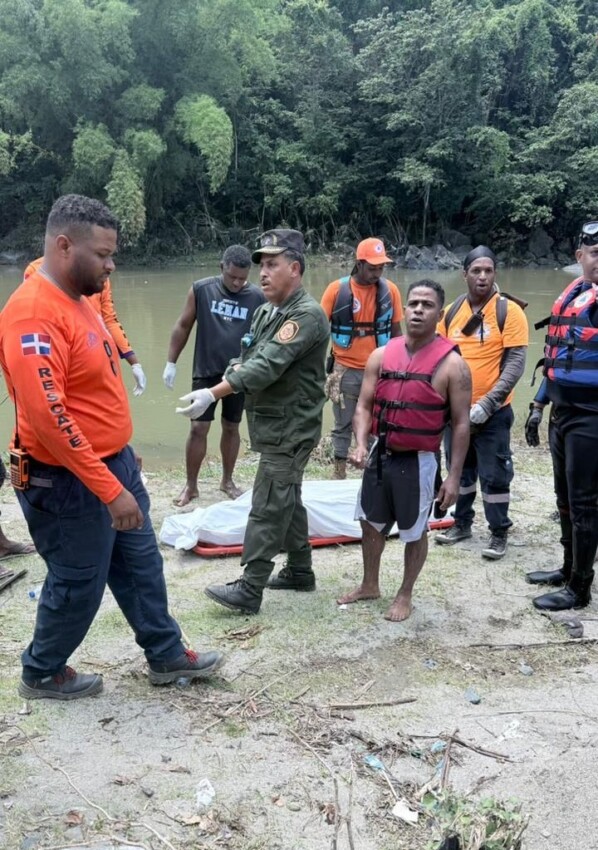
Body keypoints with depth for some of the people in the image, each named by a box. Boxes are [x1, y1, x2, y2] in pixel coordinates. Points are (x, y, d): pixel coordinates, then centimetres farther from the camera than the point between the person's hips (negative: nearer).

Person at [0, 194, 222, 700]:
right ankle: (42, 674, 31)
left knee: (141, 563, 19)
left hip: (113, 463, 10)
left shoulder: (77, 300, 8)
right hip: (70, 482, -9)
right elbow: (47, 417, -30)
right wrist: (110, 490, -28)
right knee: (79, 585, 8)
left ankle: (167, 656, 35)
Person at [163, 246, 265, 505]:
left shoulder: (257, 297, -6)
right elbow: (183, 326, 1)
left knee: (231, 428, 14)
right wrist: (171, 362, 1)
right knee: (198, 428, 0)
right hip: (206, 372, -1)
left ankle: (227, 480, 30)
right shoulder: (201, 289, -7)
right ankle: (191, 485, 14)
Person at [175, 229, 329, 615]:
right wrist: (233, 372, -10)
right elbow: (249, 358, 15)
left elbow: (268, 365, -28)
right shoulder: (266, 311, 12)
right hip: (272, 424, 9)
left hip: (291, 428, -9)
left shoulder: (307, 314, -19)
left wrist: (214, 394, -33)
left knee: (268, 506, -7)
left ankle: (249, 589, -2)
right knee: (287, 499, 17)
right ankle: (300, 570, 29)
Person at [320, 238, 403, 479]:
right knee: (343, 426, 8)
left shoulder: (390, 290, -1)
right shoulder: (337, 289, -7)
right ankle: (339, 476, 18)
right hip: (345, 371, -1)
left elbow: (396, 332, 7)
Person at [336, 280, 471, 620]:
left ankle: (405, 595, 31)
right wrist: (361, 445, -14)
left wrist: (454, 476, -12)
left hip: (418, 461, -4)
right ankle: (370, 585, 40)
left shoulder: (452, 365, -12)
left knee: (415, 532, 10)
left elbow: (461, 424, -9)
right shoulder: (381, 356, 0)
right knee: (371, 523, 19)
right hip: (381, 455, 5)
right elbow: (364, 406, 3)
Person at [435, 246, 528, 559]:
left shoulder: (509, 311, -9)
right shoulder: (451, 311, 3)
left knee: (494, 475, 3)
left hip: (492, 412, -4)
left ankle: (499, 534, 18)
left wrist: (487, 403, -21)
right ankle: (462, 523, 34)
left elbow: (515, 362, -13)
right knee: (460, 470, 17)